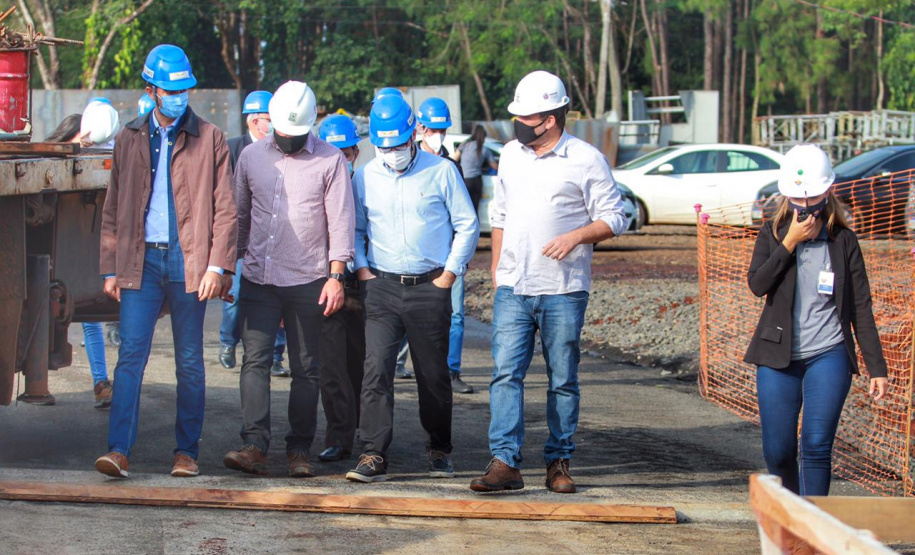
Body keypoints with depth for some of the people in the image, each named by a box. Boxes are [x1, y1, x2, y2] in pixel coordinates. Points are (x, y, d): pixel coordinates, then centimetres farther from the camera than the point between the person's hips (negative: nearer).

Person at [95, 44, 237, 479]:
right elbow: (113, 210, 13)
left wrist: (218, 266, -8)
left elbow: (224, 209, 1)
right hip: (140, 261, 1)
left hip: (188, 261, -1)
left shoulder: (209, 139, 4)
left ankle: (186, 451, 14)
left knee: (189, 362, 5)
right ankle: (118, 449, -12)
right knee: (131, 354, -9)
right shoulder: (130, 139, 11)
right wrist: (110, 268, 7)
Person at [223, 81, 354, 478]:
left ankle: (299, 450, 11)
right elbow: (239, 214, 18)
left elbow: (341, 221, -2)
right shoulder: (252, 156, 10)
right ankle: (254, 446, -12)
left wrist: (336, 275, -10)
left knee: (306, 369, 4)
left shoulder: (330, 160, 0)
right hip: (258, 280, 2)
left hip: (306, 282, -2)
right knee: (255, 360, -8)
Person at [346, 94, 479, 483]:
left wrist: (449, 273, -2)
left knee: (433, 374, 7)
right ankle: (373, 456, -12)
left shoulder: (441, 171, 0)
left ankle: (439, 450, 25)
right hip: (382, 287, 1)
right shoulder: (364, 177, 7)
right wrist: (361, 270, 3)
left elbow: (467, 225, 4)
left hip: (430, 288, -1)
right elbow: (353, 229, 17)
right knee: (376, 368, -12)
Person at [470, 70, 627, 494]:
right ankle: (505, 463, -10)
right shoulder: (511, 155, 12)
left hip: (563, 291, -3)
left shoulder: (585, 159, -4)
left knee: (563, 380, 5)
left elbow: (613, 218, -1)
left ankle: (559, 463, 14)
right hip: (513, 289, 4)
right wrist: (496, 273, 18)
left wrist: (576, 236, -18)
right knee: (505, 373, -8)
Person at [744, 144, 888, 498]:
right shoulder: (773, 234, 3)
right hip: (778, 357, 1)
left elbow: (861, 308, 3)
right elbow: (757, 284, -13)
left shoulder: (843, 242, 1)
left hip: (828, 355, -1)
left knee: (817, 445, -12)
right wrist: (789, 243, -17)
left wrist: (876, 367, 0)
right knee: (777, 451, 3)